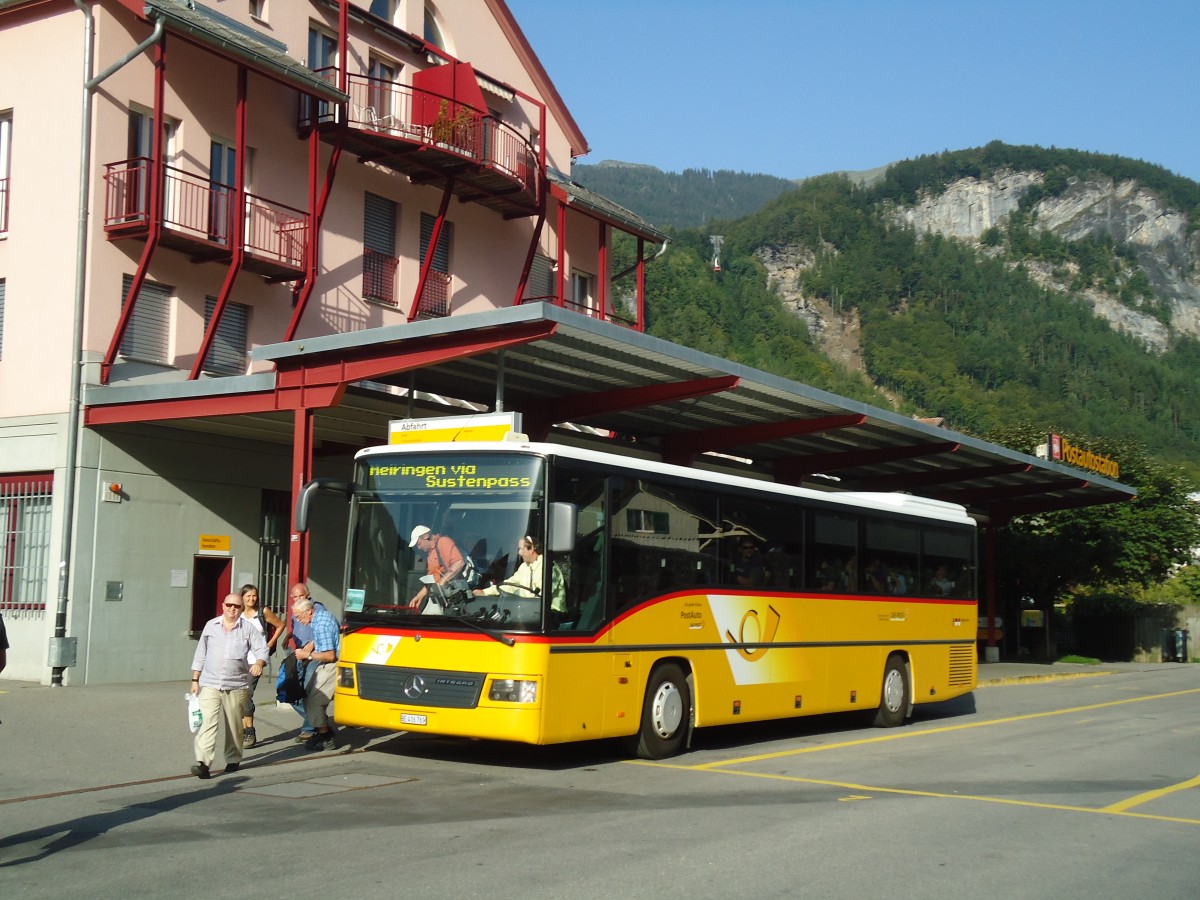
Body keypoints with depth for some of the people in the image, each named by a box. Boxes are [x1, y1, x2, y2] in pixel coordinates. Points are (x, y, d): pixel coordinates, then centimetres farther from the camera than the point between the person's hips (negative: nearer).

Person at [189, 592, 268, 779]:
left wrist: (258, 663, -26)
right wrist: (195, 680, 13)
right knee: (207, 722, -13)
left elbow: (261, 649, -4)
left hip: (236, 686, 0)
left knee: (233, 725, 8)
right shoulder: (211, 626, 8)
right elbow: (200, 654, 14)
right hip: (210, 684, 0)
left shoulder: (248, 629, 2)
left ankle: (233, 760, 24)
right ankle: (202, 762, -20)